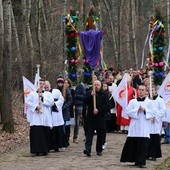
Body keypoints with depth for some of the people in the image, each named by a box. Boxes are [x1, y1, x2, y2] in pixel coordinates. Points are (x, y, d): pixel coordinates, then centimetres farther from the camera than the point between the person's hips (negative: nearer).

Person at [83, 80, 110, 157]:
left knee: (100, 135, 6)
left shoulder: (104, 95, 5)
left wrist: (98, 110, -12)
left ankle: (99, 150, 15)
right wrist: (91, 96, -15)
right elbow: (86, 102, -3)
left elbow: (107, 106, -2)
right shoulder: (90, 93, 9)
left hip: (100, 118, 0)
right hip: (91, 117, 0)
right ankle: (87, 149, -20)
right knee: (89, 133, -10)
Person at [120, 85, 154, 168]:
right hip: (134, 126, 1)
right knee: (133, 144, 0)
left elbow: (152, 114, 1)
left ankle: (141, 162, -3)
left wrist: (145, 110, -12)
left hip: (144, 128, -1)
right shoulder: (132, 101, 9)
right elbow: (128, 111, 0)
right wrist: (137, 110, -10)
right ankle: (136, 161, 12)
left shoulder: (149, 102, 7)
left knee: (143, 145, -6)